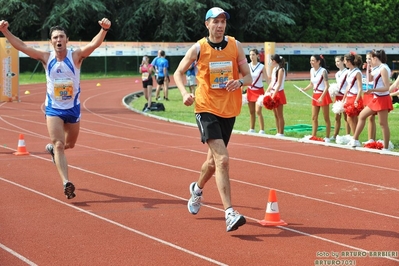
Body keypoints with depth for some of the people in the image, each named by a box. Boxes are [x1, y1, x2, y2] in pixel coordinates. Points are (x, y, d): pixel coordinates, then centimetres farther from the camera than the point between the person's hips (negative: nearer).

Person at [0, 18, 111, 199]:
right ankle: (66, 183, -18)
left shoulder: (76, 56, -12)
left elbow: (94, 44, -29)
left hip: (73, 108, 1)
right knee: (59, 145, -13)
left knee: (70, 144, 21)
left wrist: (104, 30, -47)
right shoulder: (46, 58, -7)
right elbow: (21, 46, -10)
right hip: (53, 109, -1)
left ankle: (52, 148, 55)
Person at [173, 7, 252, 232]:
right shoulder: (198, 49, -5)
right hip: (207, 109, -4)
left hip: (229, 110, 4)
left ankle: (197, 188, 49)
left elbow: (249, 77, 5)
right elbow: (179, 73, 7)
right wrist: (185, 93, -12)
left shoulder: (236, 46, 1)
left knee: (214, 158, 18)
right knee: (222, 159, -19)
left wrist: (240, 82, -18)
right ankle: (230, 213, -21)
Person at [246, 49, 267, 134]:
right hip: (250, 91, 4)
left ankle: (262, 130, -6)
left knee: (258, 111, -11)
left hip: (259, 91, -4)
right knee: (251, 112, 8)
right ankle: (251, 129, 18)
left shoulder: (262, 67, -7)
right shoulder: (248, 66, 2)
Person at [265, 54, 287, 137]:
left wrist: (273, 95, -21)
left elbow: (279, 84, -18)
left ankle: (281, 133, 1)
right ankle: (278, 133, 16)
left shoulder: (280, 70, -13)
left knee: (280, 115, -3)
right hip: (273, 93, 9)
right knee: (276, 115, 11)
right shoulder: (274, 69, 13)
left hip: (278, 93, -9)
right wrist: (266, 92, 13)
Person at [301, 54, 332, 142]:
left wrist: (322, 97, -25)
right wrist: (304, 89, -4)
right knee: (314, 118, 10)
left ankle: (327, 137, 9)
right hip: (315, 95, 7)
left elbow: (327, 86, -18)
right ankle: (313, 136, 17)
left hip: (323, 95, -7)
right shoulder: (312, 70, 5)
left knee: (326, 118, 3)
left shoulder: (323, 71, -16)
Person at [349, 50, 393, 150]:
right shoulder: (376, 69, 11)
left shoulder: (383, 69, -16)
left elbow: (387, 87, -21)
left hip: (382, 99, -10)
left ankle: (386, 148, 0)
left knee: (383, 123, -5)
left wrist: (372, 90, -28)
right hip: (376, 99, 10)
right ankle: (355, 140, 20)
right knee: (362, 115, 14)